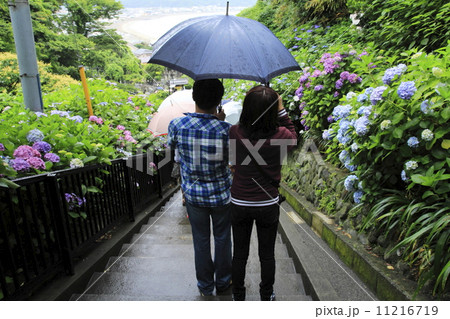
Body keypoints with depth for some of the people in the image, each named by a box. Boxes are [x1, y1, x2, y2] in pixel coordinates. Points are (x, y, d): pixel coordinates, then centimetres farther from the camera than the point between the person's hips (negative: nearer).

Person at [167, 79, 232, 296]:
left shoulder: (176, 125, -16)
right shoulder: (225, 130, -22)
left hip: (193, 195, 2)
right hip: (221, 195, -1)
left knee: (201, 240, 19)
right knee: (222, 238, 20)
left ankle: (205, 286, 38)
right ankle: (223, 281, 40)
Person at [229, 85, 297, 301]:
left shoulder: (235, 133, -17)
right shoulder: (279, 135, -18)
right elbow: (293, 137, 7)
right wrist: (281, 110, 5)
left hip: (239, 204, 1)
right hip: (268, 205, 0)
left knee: (240, 253, 19)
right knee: (267, 254, 20)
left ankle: (238, 297, 38)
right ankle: (266, 296, 40)